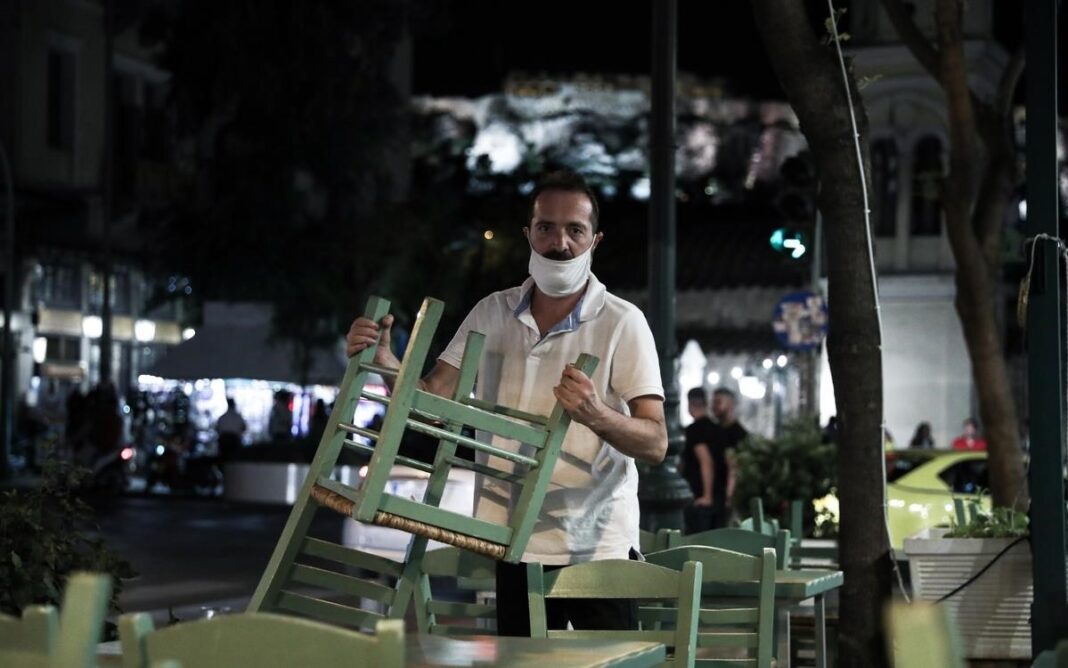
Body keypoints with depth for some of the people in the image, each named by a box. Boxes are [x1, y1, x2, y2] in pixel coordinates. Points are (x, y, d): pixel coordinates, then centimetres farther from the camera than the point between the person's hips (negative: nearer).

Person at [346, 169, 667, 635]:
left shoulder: (622, 323, -7)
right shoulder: (492, 313, 6)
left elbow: (655, 443, -13)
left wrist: (596, 416, -32)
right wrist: (383, 360, -15)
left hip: (598, 546, -3)